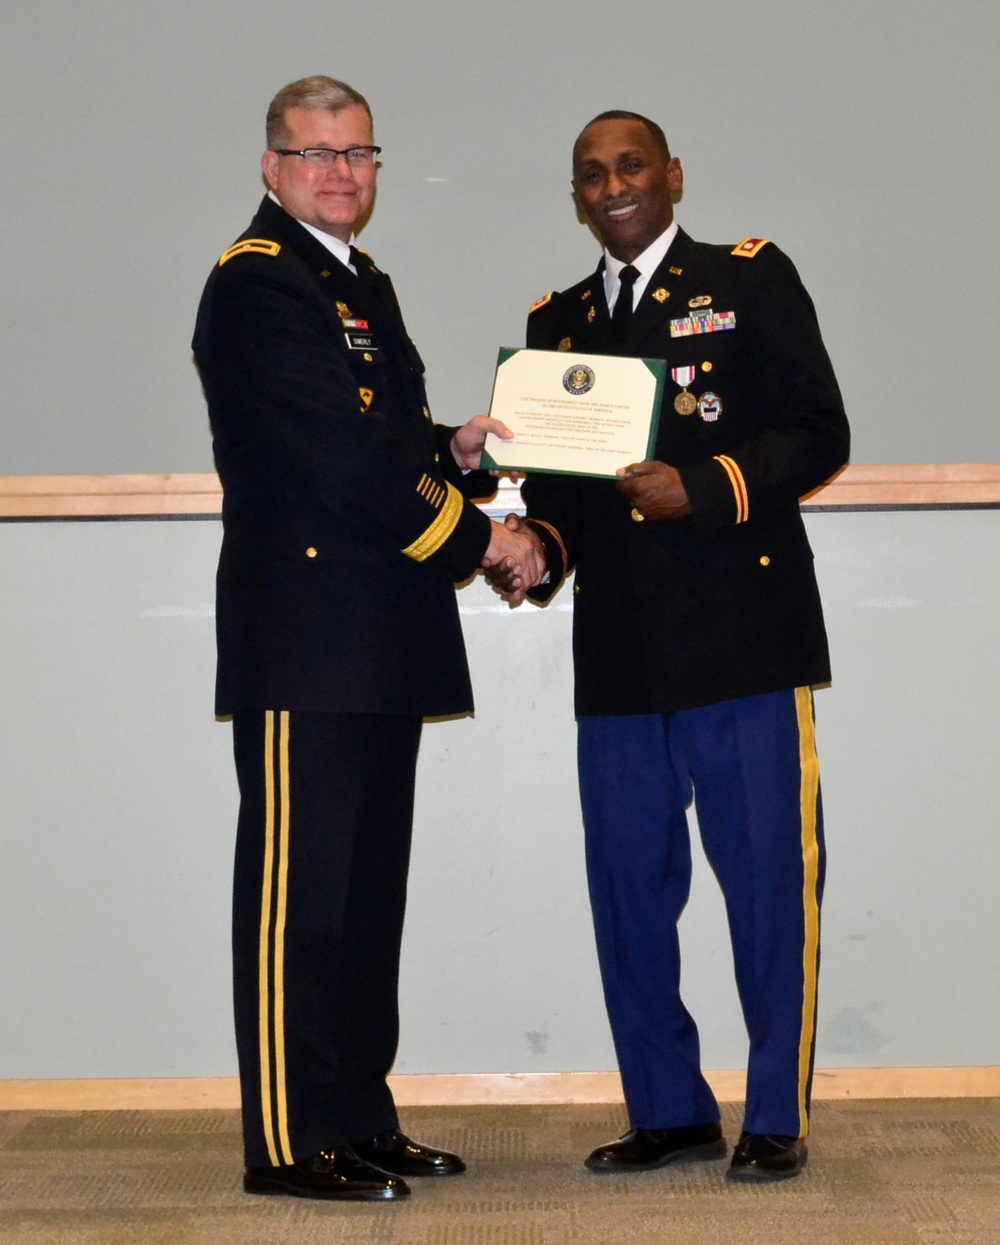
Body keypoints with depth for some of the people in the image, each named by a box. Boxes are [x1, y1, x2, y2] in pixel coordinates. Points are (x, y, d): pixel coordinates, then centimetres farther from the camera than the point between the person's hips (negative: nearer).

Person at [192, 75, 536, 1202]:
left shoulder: (363, 284, 22)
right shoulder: (254, 283, -8)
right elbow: (339, 455, -17)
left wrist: (453, 451, 5)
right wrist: (476, 537, -10)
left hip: (380, 644, 9)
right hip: (305, 636, -9)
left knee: (370, 889, 13)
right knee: (296, 890, -4)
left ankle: (359, 1118, 22)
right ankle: (290, 1144, 3)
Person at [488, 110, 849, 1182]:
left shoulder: (751, 278, 6)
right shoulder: (555, 321, 19)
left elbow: (817, 433, -3)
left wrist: (704, 487, -17)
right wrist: (540, 549, -2)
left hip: (743, 636, -4)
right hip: (619, 651, 5)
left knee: (767, 877, -1)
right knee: (628, 882, 6)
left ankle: (777, 1118, 10)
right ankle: (668, 1111, 19)